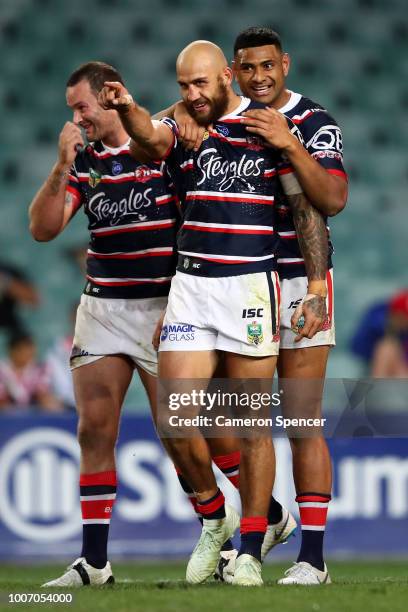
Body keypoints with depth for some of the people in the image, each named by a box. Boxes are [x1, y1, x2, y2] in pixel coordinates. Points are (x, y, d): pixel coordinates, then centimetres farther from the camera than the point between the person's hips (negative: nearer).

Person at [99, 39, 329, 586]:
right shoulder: (179, 129, 7)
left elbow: (309, 206, 1)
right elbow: (150, 139, -18)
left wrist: (318, 287, -6)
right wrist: (128, 110, -42)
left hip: (250, 285, -3)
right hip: (190, 286, 3)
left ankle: (250, 551, 8)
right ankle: (212, 516, 19)